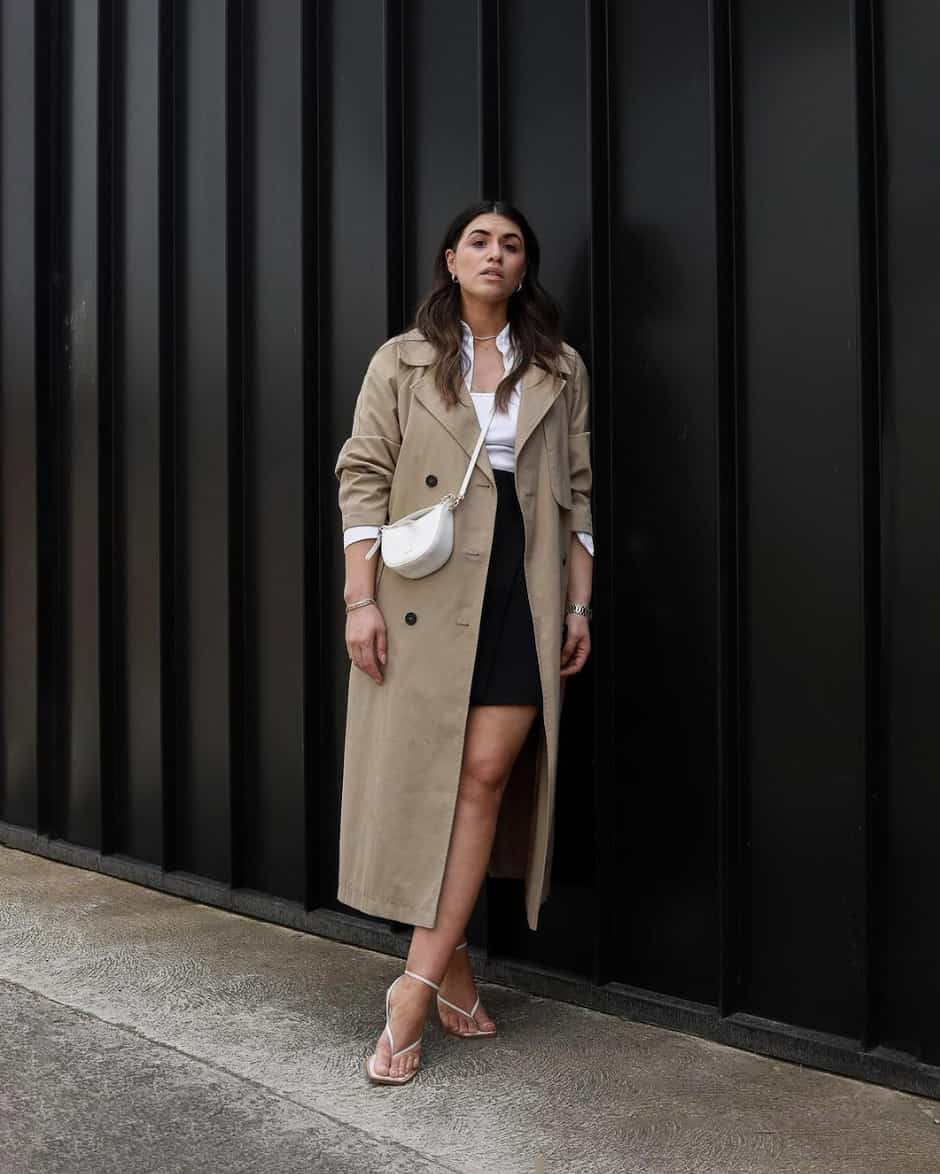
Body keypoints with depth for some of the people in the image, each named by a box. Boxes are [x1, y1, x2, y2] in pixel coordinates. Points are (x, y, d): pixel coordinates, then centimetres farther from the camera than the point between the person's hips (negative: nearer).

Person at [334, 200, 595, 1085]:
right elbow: (362, 479, 2)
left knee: (486, 777, -7)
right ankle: (452, 971, 16)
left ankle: (414, 992, -3)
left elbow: (578, 493, 13)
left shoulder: (559, 370, 13)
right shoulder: (400, 363, 8)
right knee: (420, 781, 0)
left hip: (523, 597, 1)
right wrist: (360, 599, -7)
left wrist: (580, 603, 7)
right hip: (425, 598, -1)